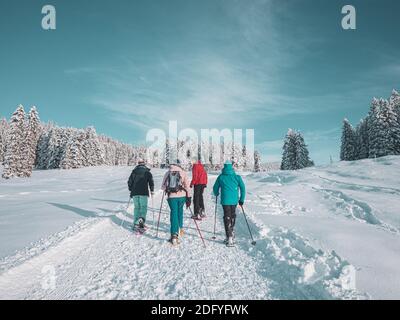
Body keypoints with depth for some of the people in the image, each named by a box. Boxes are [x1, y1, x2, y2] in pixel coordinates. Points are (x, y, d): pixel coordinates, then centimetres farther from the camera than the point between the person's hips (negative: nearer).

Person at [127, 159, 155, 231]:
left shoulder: (134, 172, 12)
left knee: (136, 207, 11)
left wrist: (131, 190, 25)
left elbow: (129, 181, 12)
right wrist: (152, 191, 12)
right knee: (143, 207, -3)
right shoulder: (147, 172, 4)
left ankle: (136, 223, 9)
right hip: (144, 193, -3)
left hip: (135, 193, 3)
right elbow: (151, 182, 0)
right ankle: (141, 220, -27)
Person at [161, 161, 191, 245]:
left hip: (171, 196, 0)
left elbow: (163, 187, 8)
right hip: (181, 196, 1)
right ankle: (180, 229, 32)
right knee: (180, 211, 24)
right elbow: (187, 186, -2)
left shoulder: (167, 173, 7)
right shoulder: (183, 173, 4)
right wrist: (189, 197, 2)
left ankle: (174, 235, -3)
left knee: (174, 213, 4)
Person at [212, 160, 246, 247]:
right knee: (233, 216, 20)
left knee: (227, 218, 2)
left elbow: (215, 188, 8)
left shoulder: (221, 177, 1)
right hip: (234, 200, 2)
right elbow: (243, 188, 0)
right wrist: (242, 199, 8)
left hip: (225, 200, -2)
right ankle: (231, 234, 34)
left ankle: (230, 238, -6)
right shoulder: (236, 177, 3)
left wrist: (216, 194, 30)